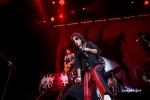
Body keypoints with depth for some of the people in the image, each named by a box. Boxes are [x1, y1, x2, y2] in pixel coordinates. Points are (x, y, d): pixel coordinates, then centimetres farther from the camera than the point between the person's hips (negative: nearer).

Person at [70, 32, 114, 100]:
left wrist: (88, 49, -8)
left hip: (97, 65, -3)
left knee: (94, 72, -41)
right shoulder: (77, 52, 18)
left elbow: (98, 51, 4)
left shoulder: (88, 43, 15)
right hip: (87, 70, 3)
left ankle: (106, 95, -54)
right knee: (87, 93, -13)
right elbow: (77, 65, 7)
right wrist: (79, 76, -5)